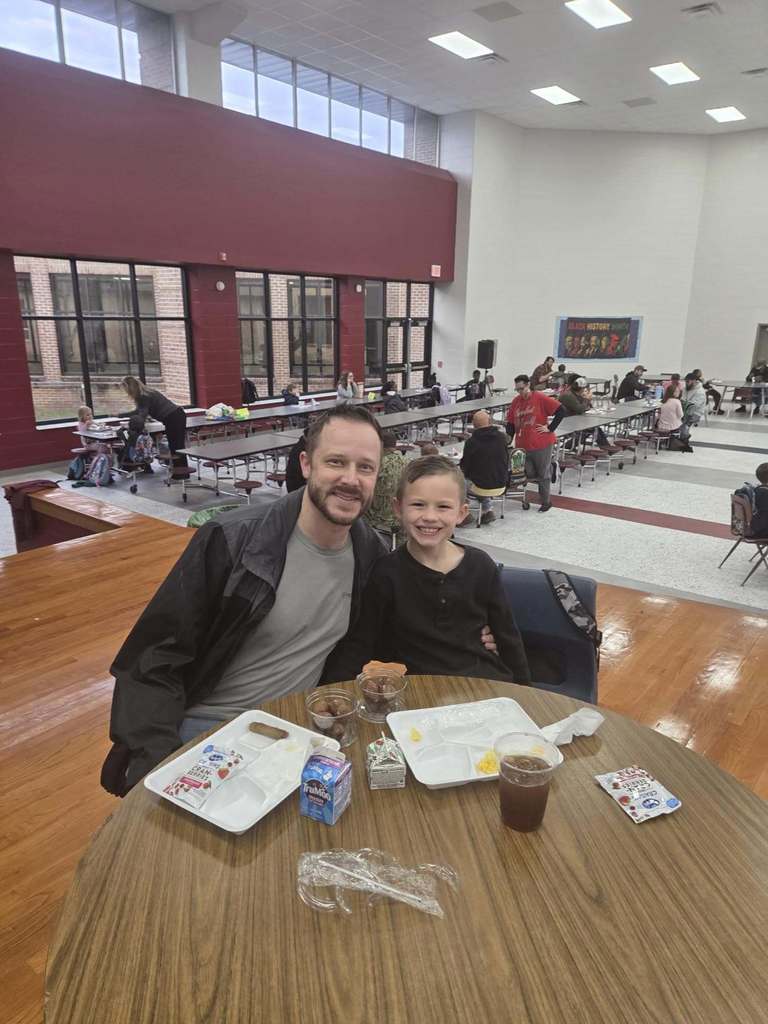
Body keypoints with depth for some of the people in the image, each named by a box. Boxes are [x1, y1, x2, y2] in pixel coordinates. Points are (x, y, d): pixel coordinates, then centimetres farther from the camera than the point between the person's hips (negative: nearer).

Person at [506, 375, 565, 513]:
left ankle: (545, 502, 21)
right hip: (523, 445, 5)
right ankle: (548, 467, 36)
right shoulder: (515, 402, 6)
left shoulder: (540, 398, -9)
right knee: (529, 474, 6)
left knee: (543, 475, 6)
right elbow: (510, 423, 11)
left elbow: (561, 411, -10)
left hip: (541, 444, -5)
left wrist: (550, 428, -10)